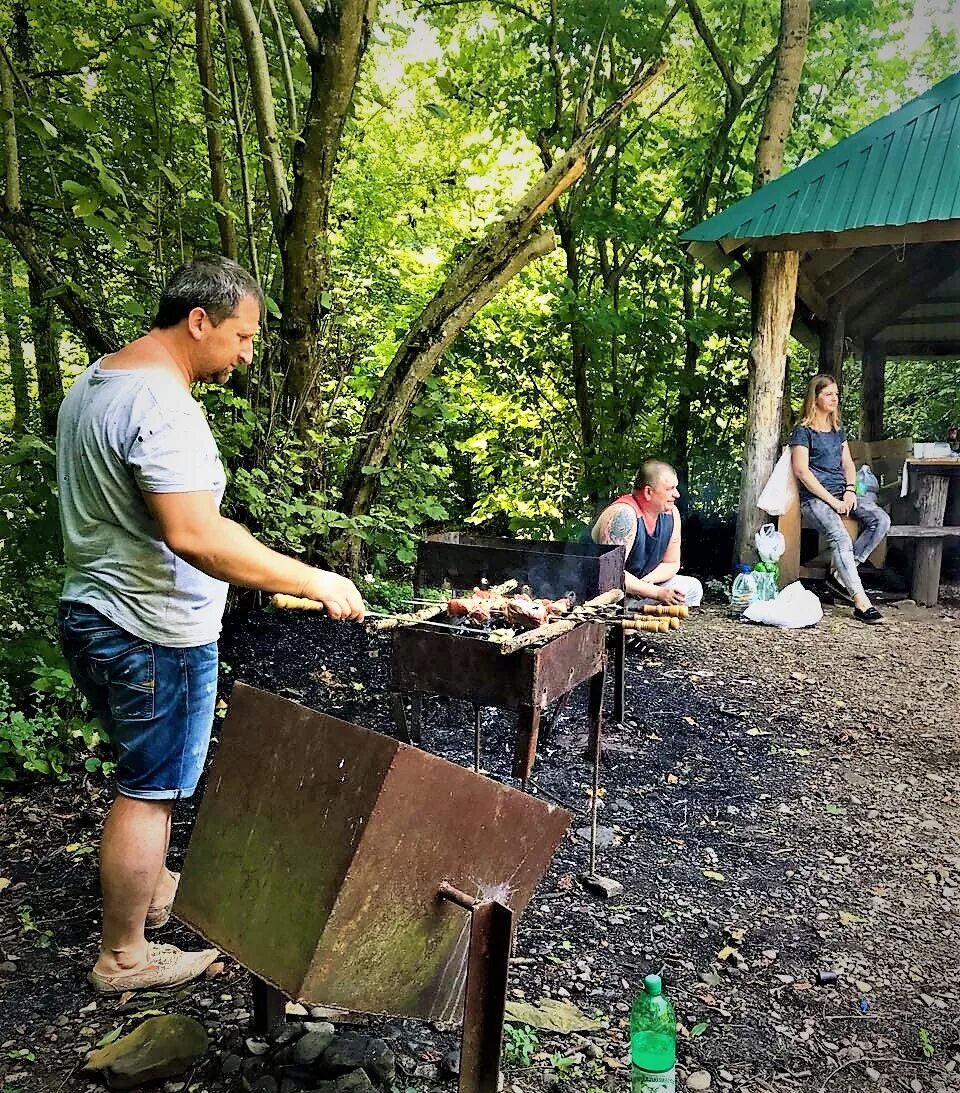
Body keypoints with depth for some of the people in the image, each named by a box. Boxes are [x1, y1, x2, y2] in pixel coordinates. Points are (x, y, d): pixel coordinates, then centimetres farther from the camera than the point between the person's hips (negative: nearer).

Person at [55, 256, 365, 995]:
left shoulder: (94, 382, 10)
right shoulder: (163, 405, -23)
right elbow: (194, 535, -33)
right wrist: (314, 582, -27)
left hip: (92, 614, 10)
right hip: (155, 635, -10)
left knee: (146, 776, 25)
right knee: (150, 790, 6)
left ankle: (148, 886, 44)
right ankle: (123, 955, 22)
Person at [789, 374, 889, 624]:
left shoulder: (838, 430, 21)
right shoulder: (803, 431, -1)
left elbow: (848, 463, 20)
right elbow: (802, 472, -10)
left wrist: (850, 490, -1)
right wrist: (832, 501, -15)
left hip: (842, 493, 7)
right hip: (815, 497, -7)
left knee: (881, 520, -18)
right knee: (841, 538, -30)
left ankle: (839, 575, -12)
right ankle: (861, 602, -32)